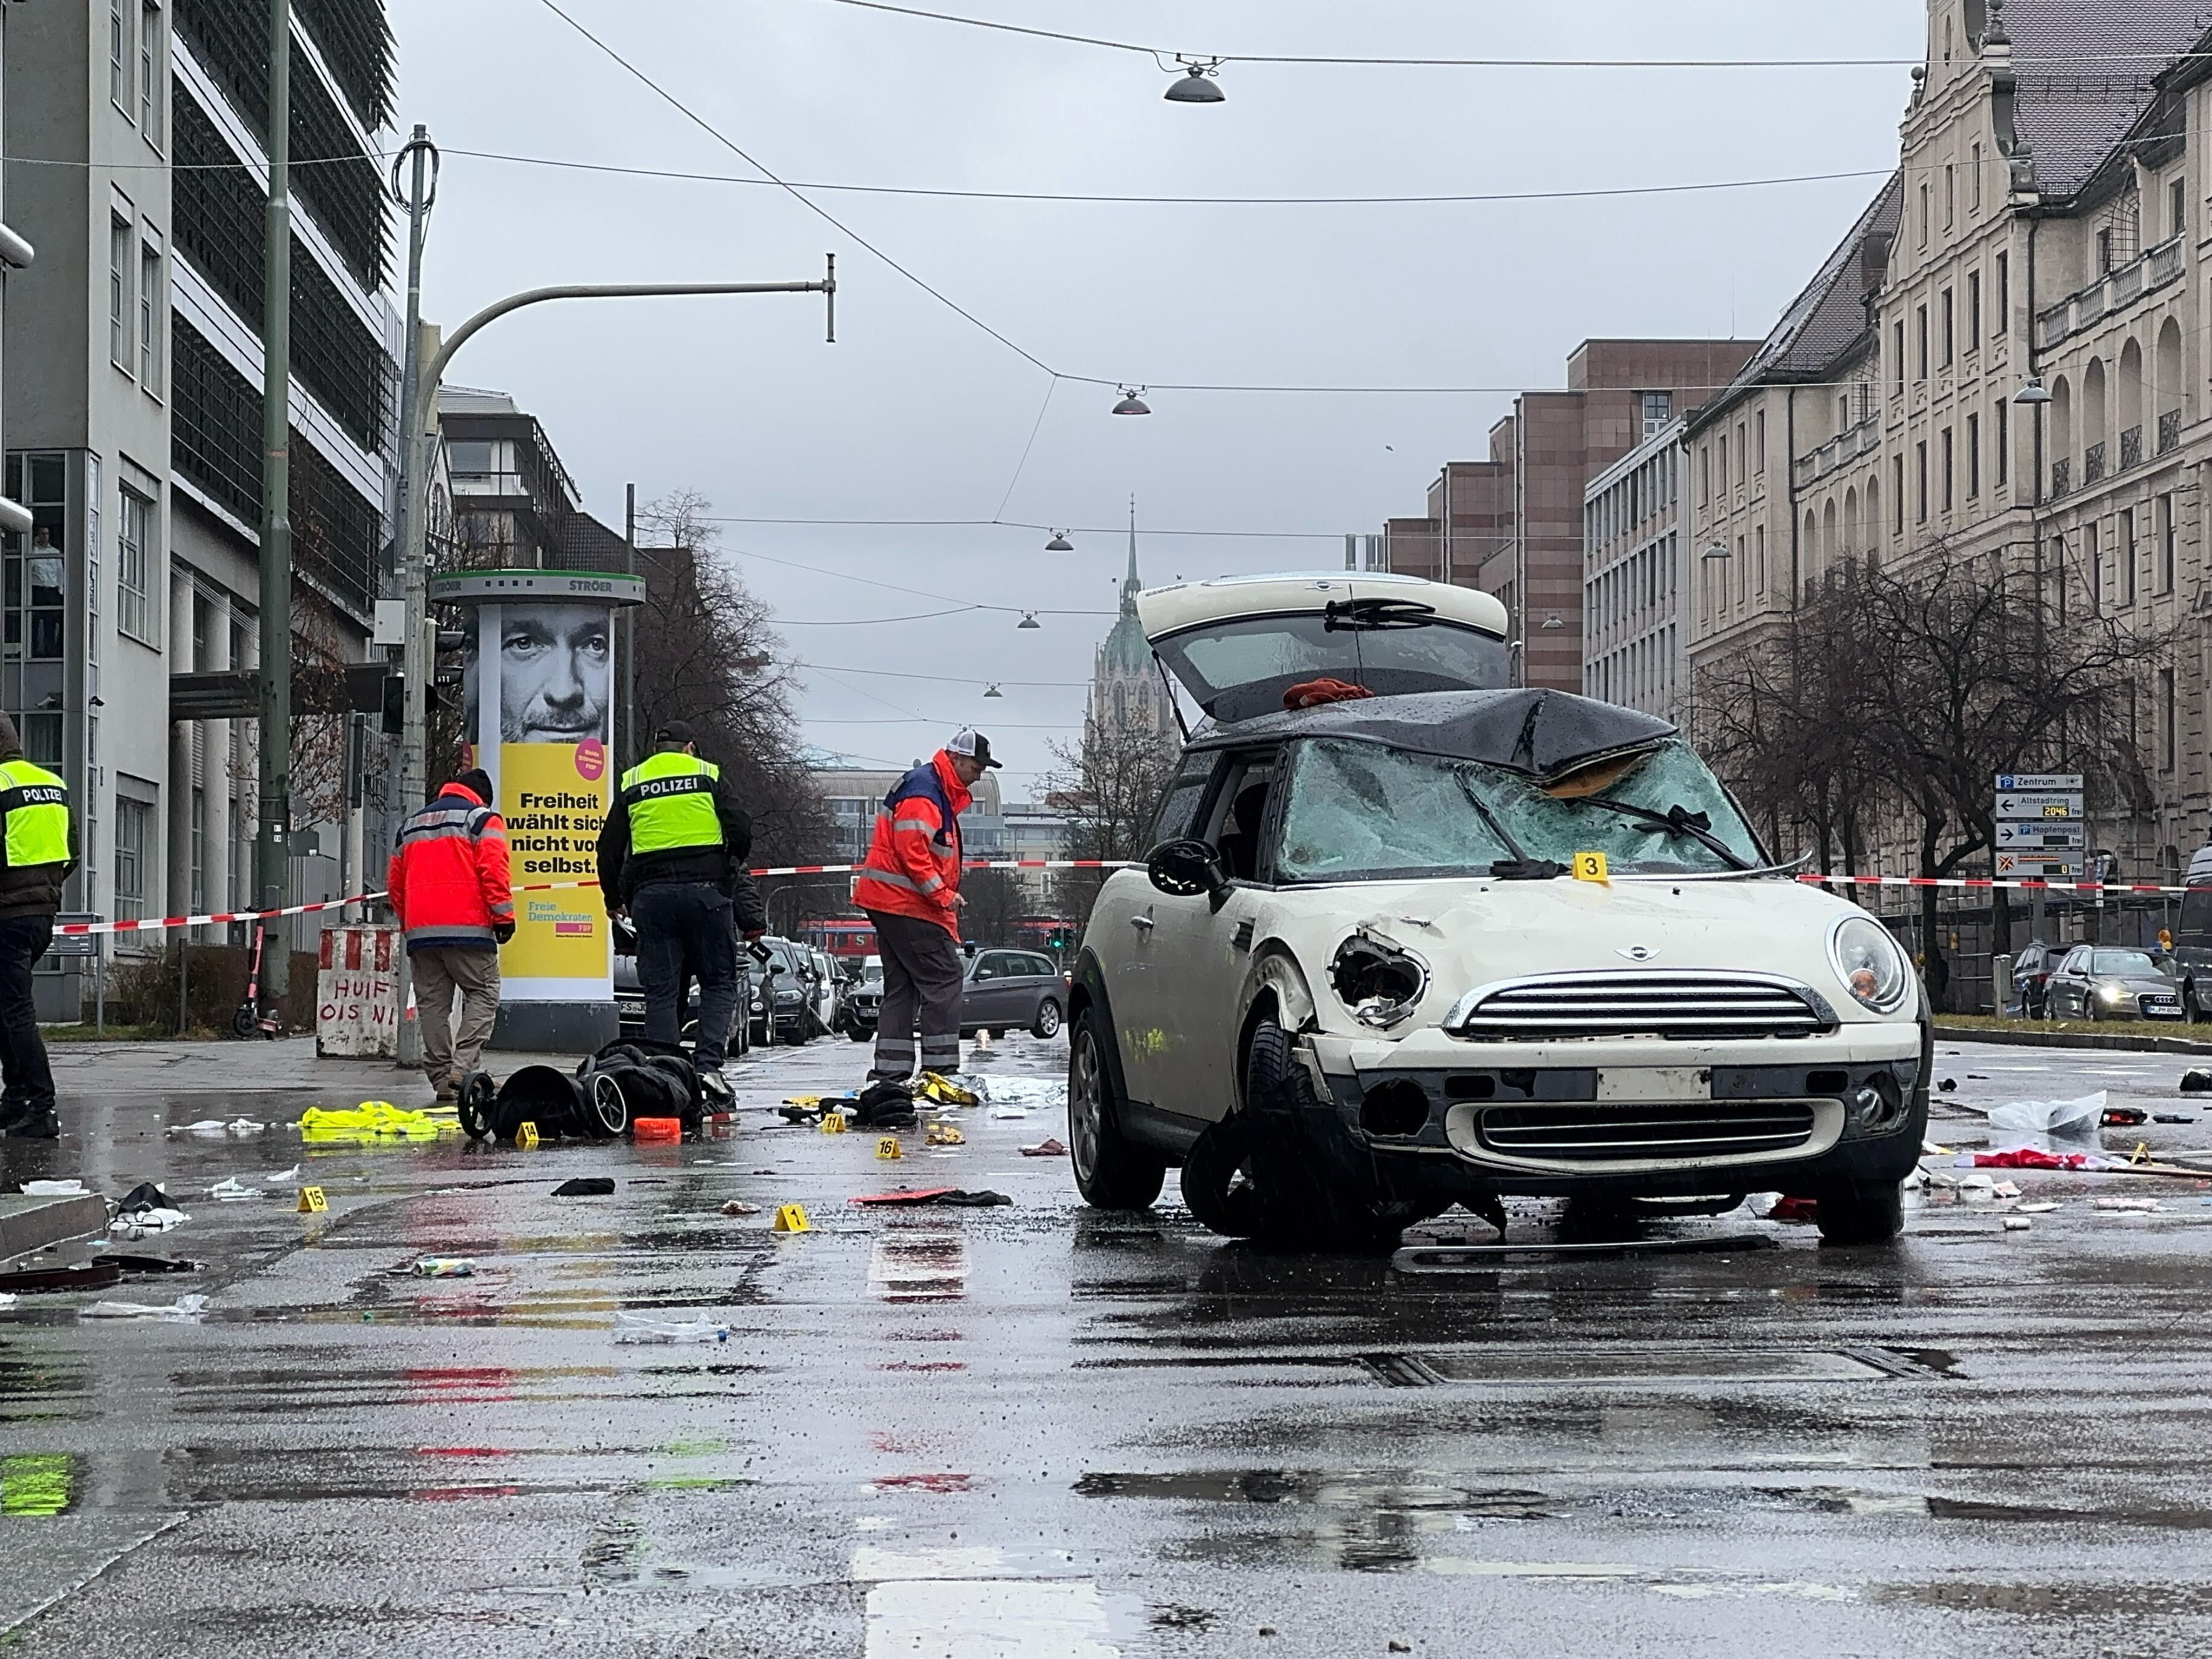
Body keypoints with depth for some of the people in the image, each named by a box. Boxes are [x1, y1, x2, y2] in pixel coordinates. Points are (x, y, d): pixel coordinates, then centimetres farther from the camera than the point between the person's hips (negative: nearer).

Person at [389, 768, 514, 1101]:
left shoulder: (411, 824, 22)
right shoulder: (481, 818, 3)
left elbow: (396, 882, 23)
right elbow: (494, 870, -10)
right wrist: (504, 917, -6)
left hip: (420, 932, 6)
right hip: (468, 927, -5)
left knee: (432, 1004, 7)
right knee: (482, 996, 0)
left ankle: (441, 1078, 5)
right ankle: (463, 1068, -15)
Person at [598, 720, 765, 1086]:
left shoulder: (630, 784, 13)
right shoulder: (710, 776, 7)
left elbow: (609, 848, 12)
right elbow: (741, 832, 1)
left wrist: (614, 899, 25)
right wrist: (728, 871, 20)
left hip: (650, 894, 2)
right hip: (706, 891, -2)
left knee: (661, 992, 5)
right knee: (719, 984, 5)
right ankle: (708, 1065, -11)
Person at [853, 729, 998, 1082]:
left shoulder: (942, 793, 21)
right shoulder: (924, 791, -14)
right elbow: (911, 850, -23)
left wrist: (944, 897, 14)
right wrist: (943, 895, -19)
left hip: (889, 903, 11)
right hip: (905, 903, -11)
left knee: (902, 986, 11)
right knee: (943, 977, -9)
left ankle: (889, 1070, 12)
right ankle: (941, 1066, -11)